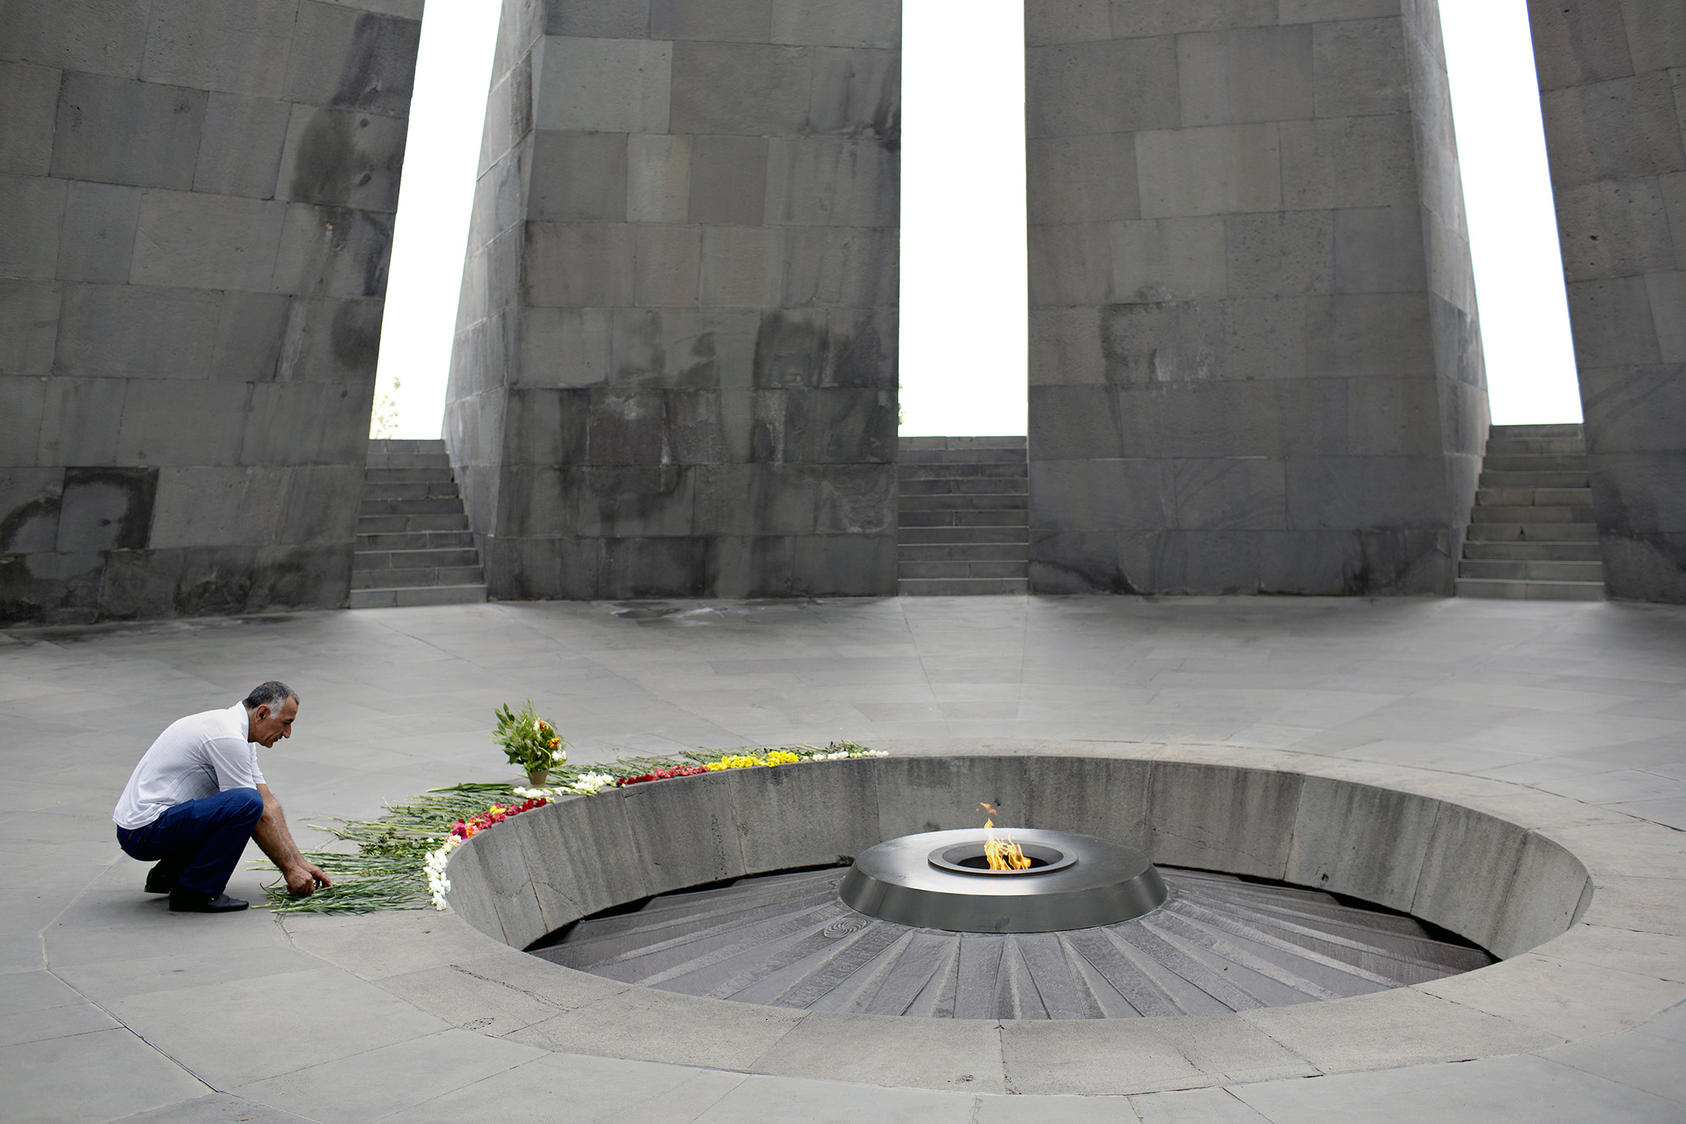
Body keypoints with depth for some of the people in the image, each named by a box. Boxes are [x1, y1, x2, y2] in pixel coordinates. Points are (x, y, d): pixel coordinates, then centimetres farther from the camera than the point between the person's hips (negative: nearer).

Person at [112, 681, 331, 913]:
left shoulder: (230, 723, 10)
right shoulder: (228, 737, -21)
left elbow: (269, 803, 11)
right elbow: (258, 814, -17)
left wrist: (299, 860, 9)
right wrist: (289, 869, -8)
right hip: (143, 832, -10)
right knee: (247, 803, -28)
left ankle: (169, 874, 17)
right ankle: (194, 892, -13)